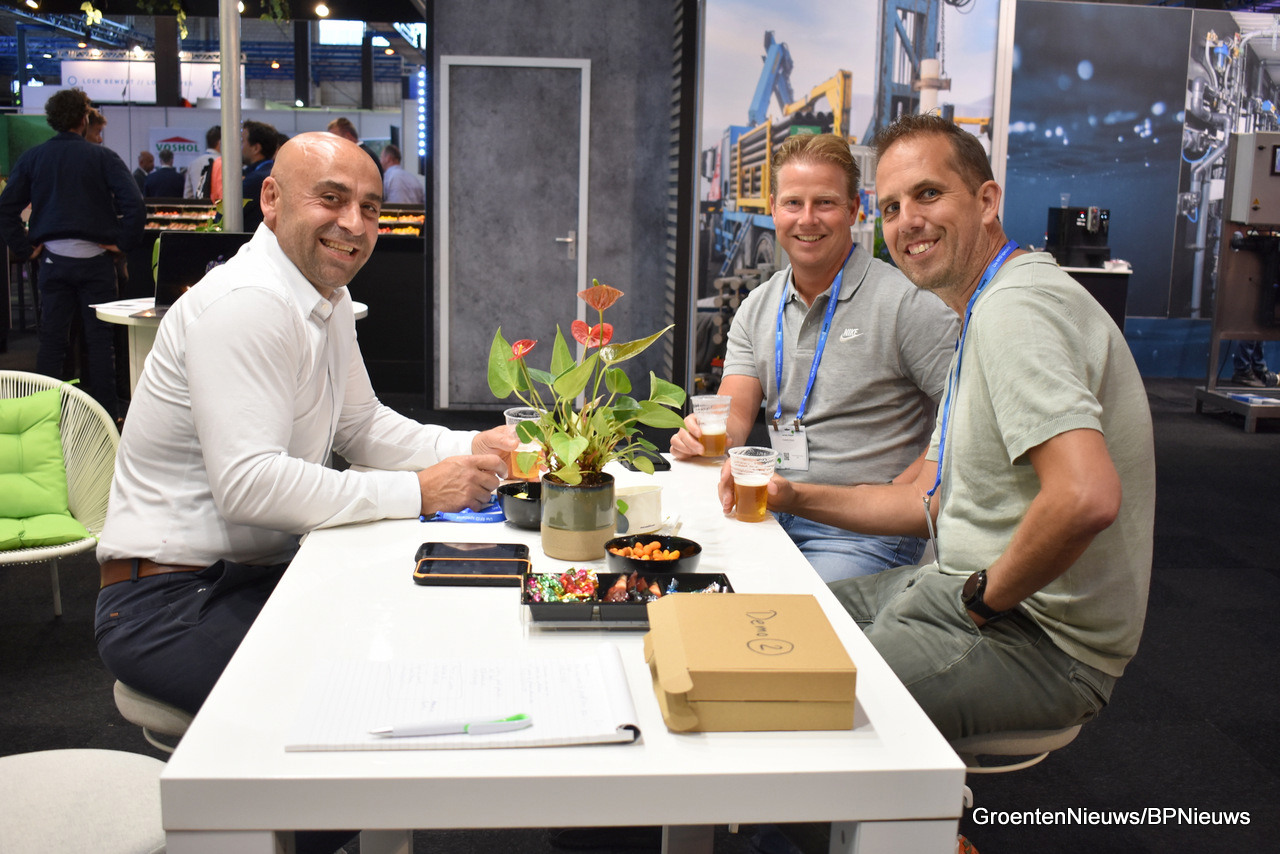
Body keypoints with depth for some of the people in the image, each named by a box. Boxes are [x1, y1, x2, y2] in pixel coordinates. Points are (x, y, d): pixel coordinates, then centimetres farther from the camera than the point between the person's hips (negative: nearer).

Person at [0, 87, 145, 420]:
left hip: (52, 259, 3)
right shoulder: (102, 157, -4)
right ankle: (105, 414, 6)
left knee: (51, 338, 9)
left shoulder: (31, 158, 5)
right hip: (94, 257, -2)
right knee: (99, 337, 4)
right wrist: (123, 243, -6)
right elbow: (134, 204, -15)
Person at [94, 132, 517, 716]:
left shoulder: (329, 297, 11)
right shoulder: (248, 302, -21)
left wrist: (472, 449, 1)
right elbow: (247, 483, -29)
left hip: (258, 572, 9)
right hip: (170, 605, -9)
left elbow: (361, 425, 17)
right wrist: (418, 492, -25)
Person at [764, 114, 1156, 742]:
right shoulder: (982, 313, 14)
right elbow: (929, 500, 17)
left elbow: (1086, 496, -37)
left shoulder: (1015, 307, -22)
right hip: (963, 590, 11)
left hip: (1044, 642, -10)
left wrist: (986, 596, -20)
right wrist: (794, 496, 8)